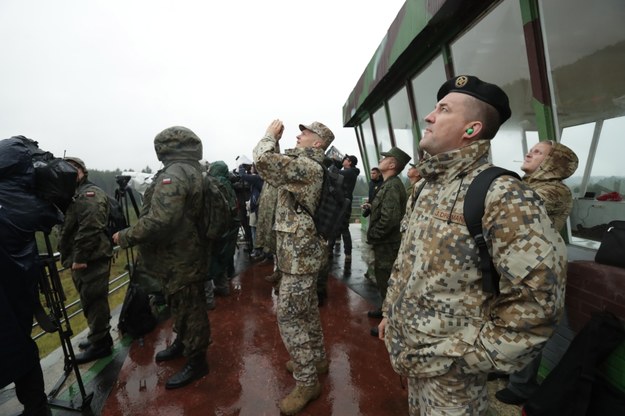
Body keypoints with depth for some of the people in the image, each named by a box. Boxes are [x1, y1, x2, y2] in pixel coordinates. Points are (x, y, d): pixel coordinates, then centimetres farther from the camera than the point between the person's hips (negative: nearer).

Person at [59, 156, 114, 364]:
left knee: (94, 302, -3)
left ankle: (99, 343, 7)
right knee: (92, 302, 17)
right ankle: (99, 337, 30)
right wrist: (75, 258, 18)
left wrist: (79, 258, -22)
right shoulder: (75, 194, 21)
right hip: (83, 259, 10)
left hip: (91, 259, -10)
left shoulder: (89, 194, -12)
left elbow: (90, 229, -23)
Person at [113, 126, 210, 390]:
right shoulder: (194, 172, 11)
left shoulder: (173, 174, -20)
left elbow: (159, 221, -29)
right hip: (186, 253, 10)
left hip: (179, 258, -10)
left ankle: (196, 362, 19)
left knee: (188, 308, 3)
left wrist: (125, 237, -15)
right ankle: (182, 343, 43)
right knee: (182, 305, 24)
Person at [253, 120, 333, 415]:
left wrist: (270, 135, -9)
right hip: (303, 250, 10)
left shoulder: (307, 166, -19)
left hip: (300, 252, -10)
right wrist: (277, 140, 12)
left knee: (289, 315, -3)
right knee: (306, 309, 20)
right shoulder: (306, 165, 14)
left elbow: (263, 160, -27)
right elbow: (274, 166, 22)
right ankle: (315, 358, 38)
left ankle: (307, 382, 11)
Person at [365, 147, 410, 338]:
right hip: (385, 243, 10)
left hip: (387, 244, -10)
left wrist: (371, 236, -19)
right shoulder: (389, 184, 11)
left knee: (386, 283, 3)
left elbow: (389, 219, -29)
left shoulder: (392, 186, -21)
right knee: (383, 280, 23)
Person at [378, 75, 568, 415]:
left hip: (449, 372, -7)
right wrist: (390, 312, 13)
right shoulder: (427, 188, 4)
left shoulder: (502, 195, -22)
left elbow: (538, 301, -25)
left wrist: (466, 356, -19)